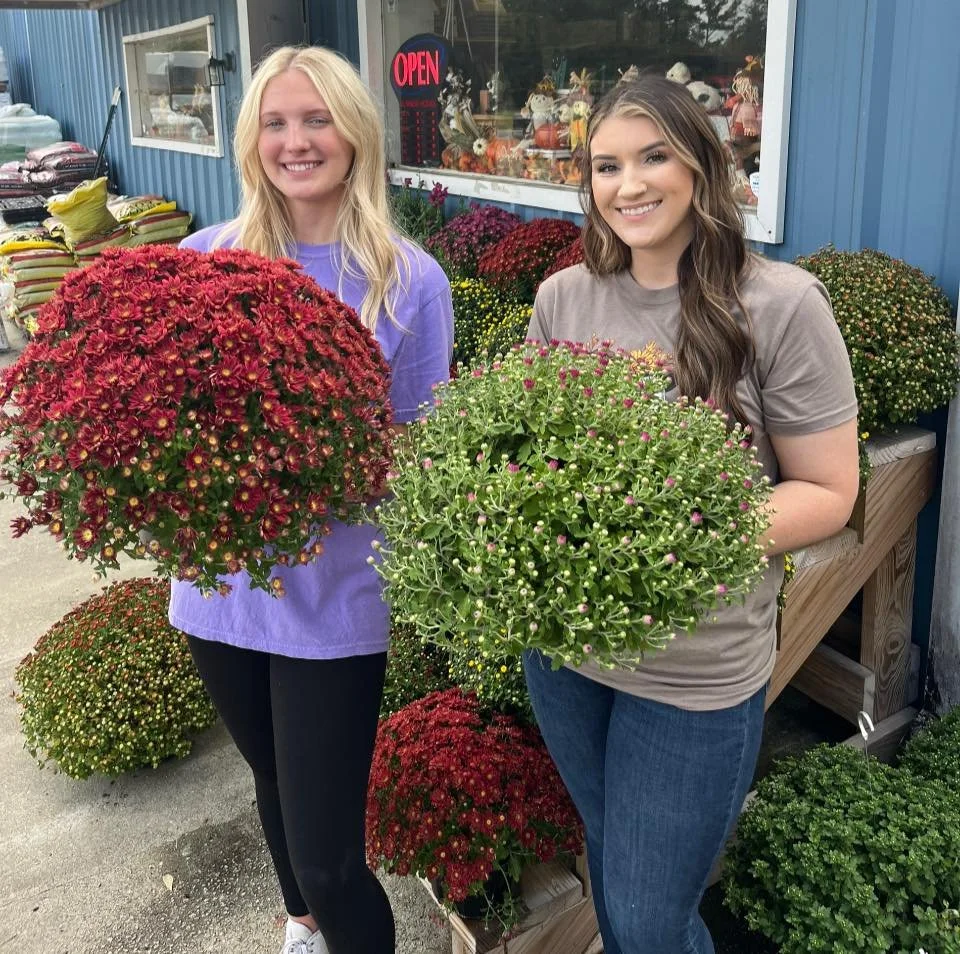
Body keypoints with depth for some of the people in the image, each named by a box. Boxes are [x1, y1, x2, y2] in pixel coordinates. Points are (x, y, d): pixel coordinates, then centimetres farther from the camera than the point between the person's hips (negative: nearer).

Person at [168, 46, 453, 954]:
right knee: (276, 786, 26)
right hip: (221, 581, 4)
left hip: (336, 599, -3)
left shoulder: (410, 281, -9)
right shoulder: (204, 259, -2)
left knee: (328, 858, -1)